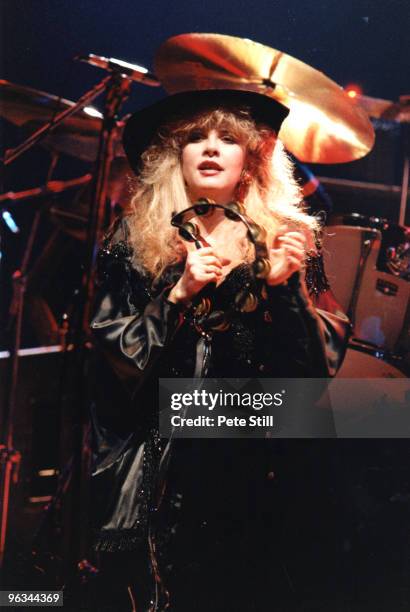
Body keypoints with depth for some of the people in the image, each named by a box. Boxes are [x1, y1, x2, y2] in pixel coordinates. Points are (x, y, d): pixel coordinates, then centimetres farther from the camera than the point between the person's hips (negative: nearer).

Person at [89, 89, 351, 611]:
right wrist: (178, 294, -18)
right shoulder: (135, 239, -1)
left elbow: (326, 356, -1)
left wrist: (286, 289, -16)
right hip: (160, 467, -1)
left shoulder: (289, 237, 1)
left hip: (260, 469, 1)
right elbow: (115, 356, -6)